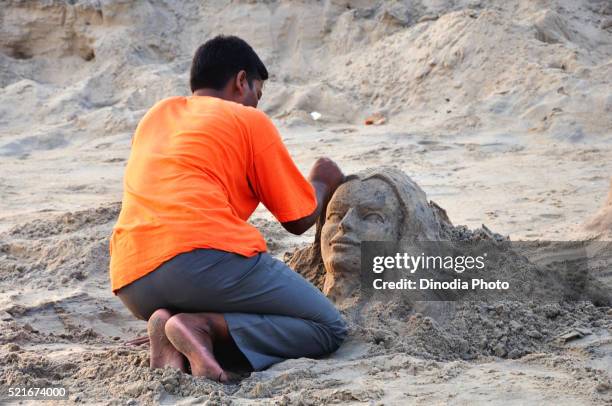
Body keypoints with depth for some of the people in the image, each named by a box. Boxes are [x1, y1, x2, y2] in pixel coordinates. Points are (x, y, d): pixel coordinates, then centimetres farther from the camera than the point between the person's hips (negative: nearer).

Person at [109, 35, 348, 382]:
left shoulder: (156, 115, 27)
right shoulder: (249, 120, 10)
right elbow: (300, 219, 13)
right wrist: (323, 183, 33)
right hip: (207, 256, -7)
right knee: (329, 328, 5)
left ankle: (171, 322, -2)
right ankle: (202, 326, -15)